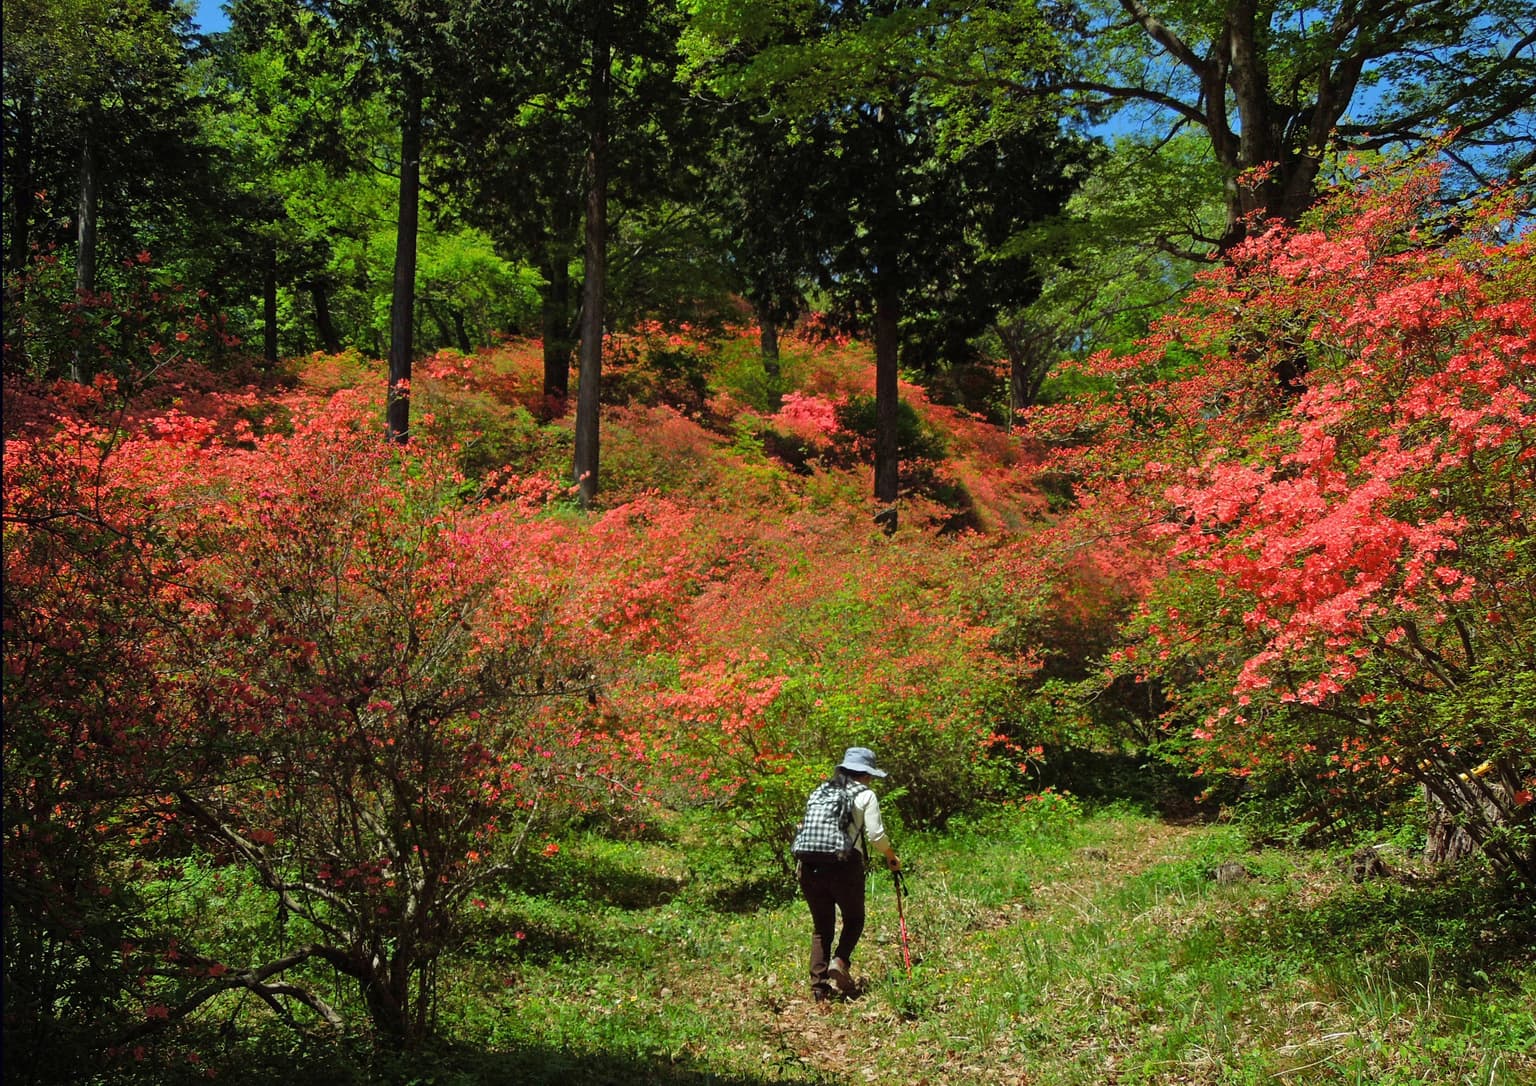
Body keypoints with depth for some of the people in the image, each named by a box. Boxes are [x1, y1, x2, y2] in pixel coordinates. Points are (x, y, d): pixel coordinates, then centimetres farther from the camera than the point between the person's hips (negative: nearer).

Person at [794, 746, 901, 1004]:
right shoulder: (866, 795, 5)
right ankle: (840, 962, -8)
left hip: (810, 866, 4)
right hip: (845, 865, -4)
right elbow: (875, 834, -2)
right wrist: (891, 857, 14)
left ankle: (819, 986, 5)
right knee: (854, 919, 16)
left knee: (821, 926, 13)